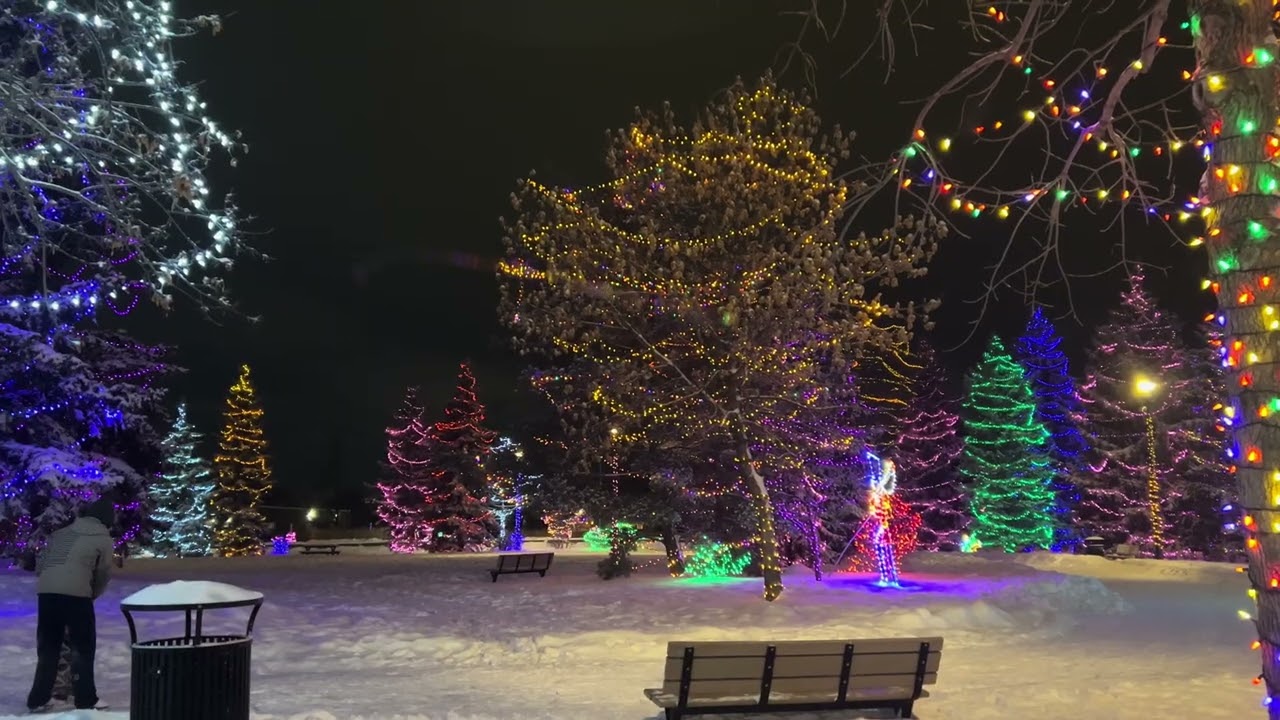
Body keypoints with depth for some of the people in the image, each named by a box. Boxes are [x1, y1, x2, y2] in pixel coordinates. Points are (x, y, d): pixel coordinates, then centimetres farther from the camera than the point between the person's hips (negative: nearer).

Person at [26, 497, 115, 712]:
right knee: (83, 647, 7)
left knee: (47, 646, 18)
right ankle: (85, 700, 9)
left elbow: (40, 564, 22)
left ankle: (38, 699, 23)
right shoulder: (103, 538, 10)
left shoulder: (62, 533, 24)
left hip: (45, 590, 5)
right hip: (76, 593, -5)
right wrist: (93, 595, 30)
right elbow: (104, 574, 13)